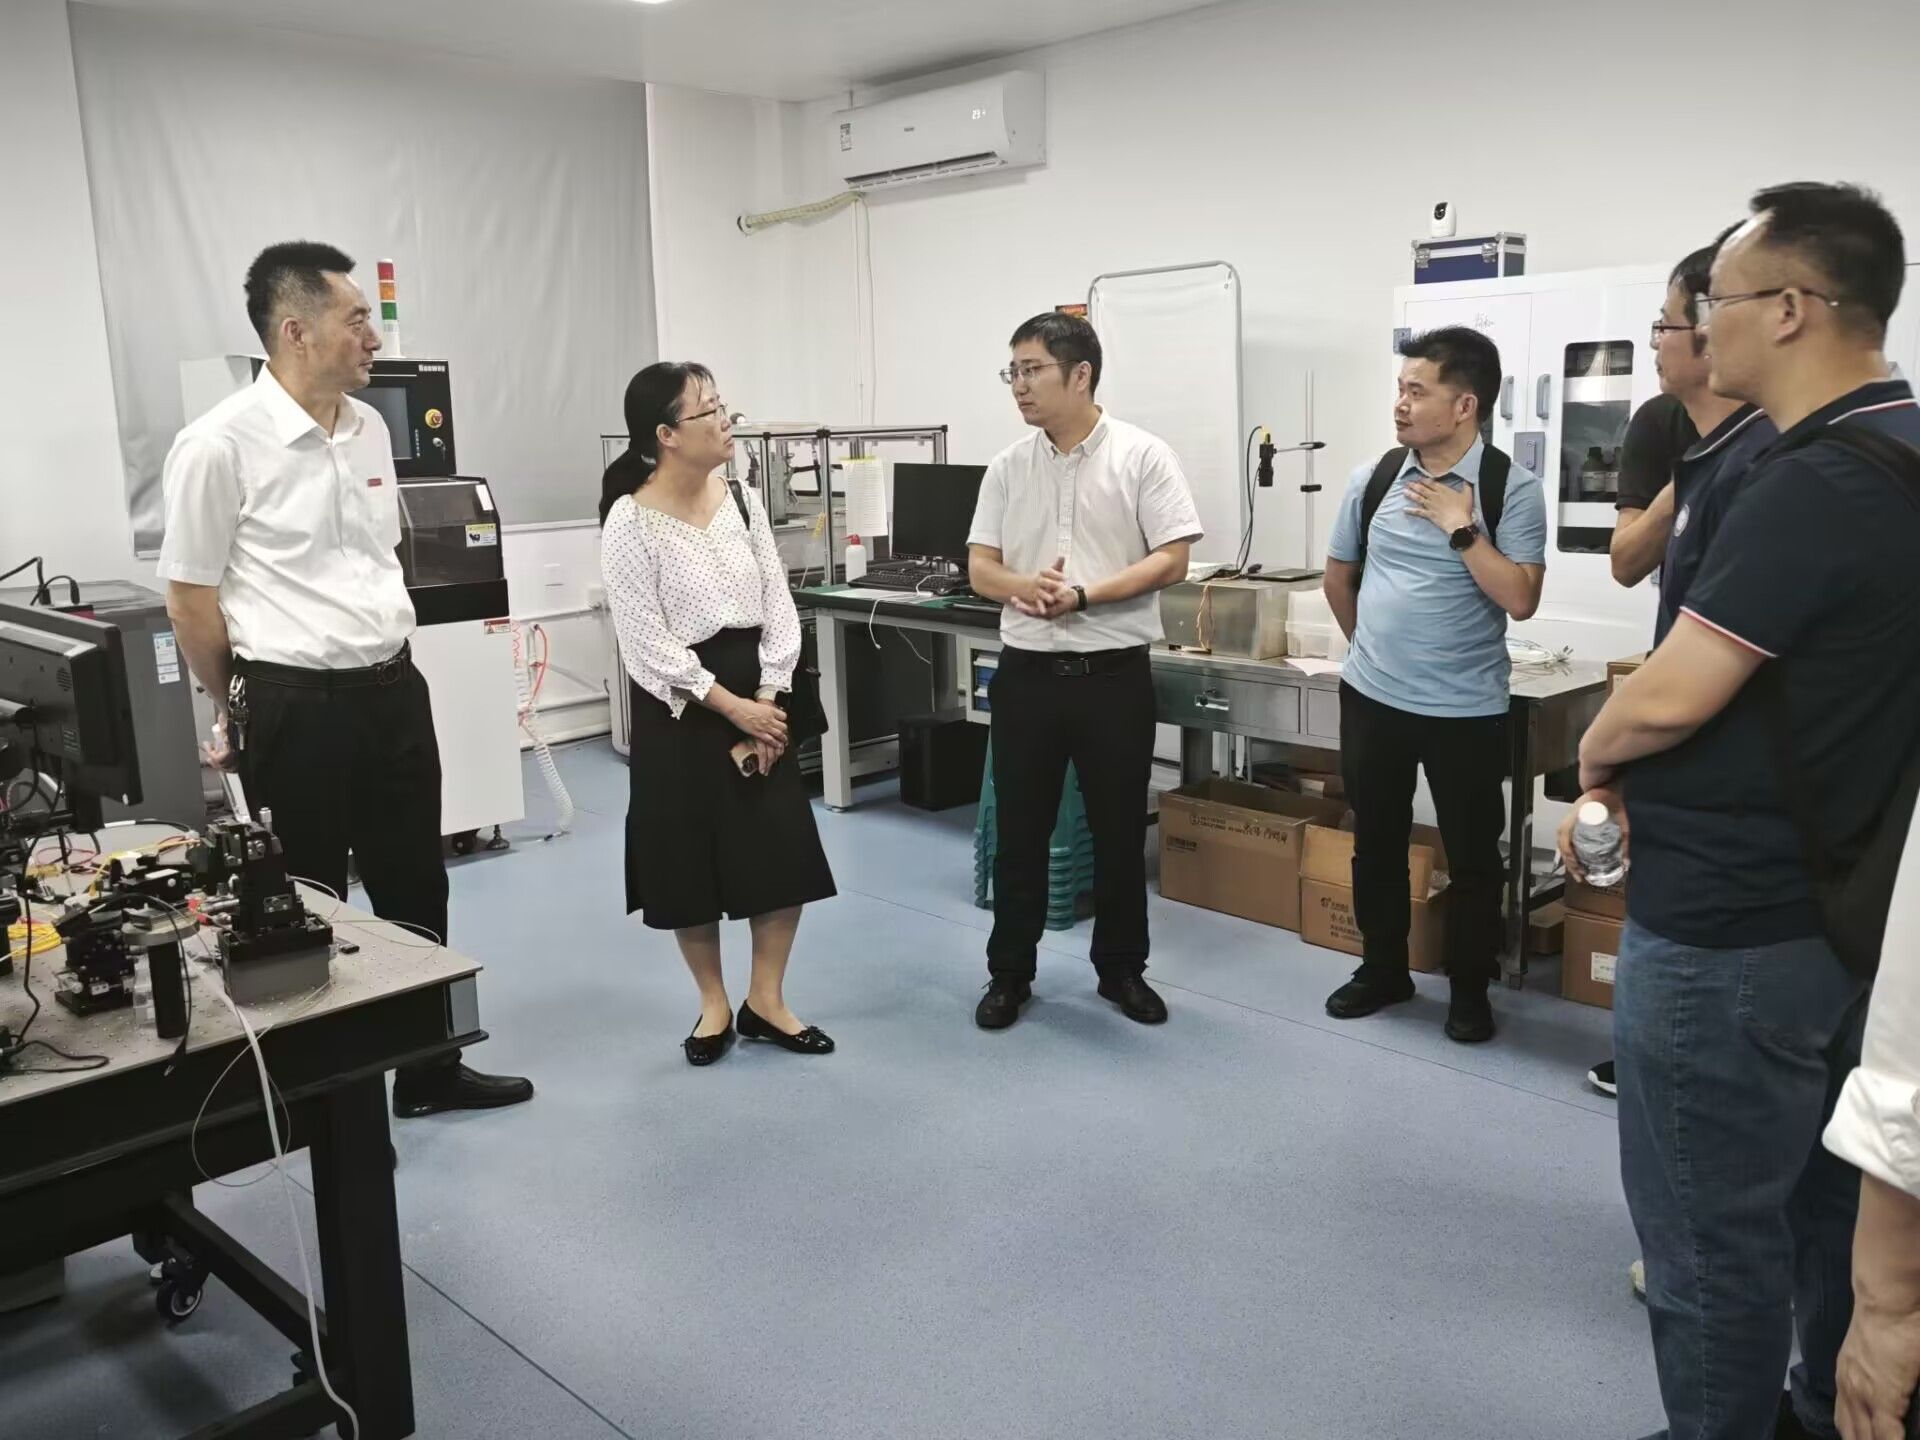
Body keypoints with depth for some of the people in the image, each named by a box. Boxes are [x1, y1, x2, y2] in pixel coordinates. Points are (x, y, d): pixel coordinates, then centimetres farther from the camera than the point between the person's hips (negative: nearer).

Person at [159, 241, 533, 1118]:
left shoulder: (370, 428, 7)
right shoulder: (220, 445, -14)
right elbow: (189, 598, -7)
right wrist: (239, 715, 4)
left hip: (394, 689, 7)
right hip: (296, 707, -6)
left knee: (415, 891, 15)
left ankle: (430, 1070, 30)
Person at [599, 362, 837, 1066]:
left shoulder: (744, 499, 3)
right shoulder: (630, 522, -12)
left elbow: (778, 605, 3)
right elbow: (648, 643, -14)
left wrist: (767, 699, -7)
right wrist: (731, 707, -15)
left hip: (759, 694, 5)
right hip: (681, 705, -5)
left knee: (787, 853, 4)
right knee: (692, 865, 6)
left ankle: (766, 1002, 21)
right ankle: (714, 1004, 26)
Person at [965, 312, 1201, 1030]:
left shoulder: (1143, 455, -5)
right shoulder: (1008, 467, 7)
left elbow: (1172, 559, -10)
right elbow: (981, 566, 6)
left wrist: (1083, 596, -20)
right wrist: (1021, 585, -17)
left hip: (1114, 673, -3)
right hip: (1027, 672, 3)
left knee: (1119, 831, 9)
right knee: (1019, 830, 9)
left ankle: (1121, 969, 26)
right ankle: (1009, 973, 22)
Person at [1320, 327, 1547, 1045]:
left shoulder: (1512, 487, -10)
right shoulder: (1374, 476, 0)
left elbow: (1520, 600, -18)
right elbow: (1338, 577, 14)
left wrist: (1461, 528, -19)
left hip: (1466, 709, -3)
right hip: (1371, 697, 4)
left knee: (1471, 856, 9)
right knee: (1376, 844, 15)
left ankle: (1470, 989, 25)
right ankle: (1383, 968, 32)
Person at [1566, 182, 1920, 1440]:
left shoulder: (1812, 487, -24)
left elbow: (1666, 700, -24)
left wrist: (1594, 755, -3)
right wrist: (1643, 783, 8)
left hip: (1730, 925, -10)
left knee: (1712, 1227, 6)